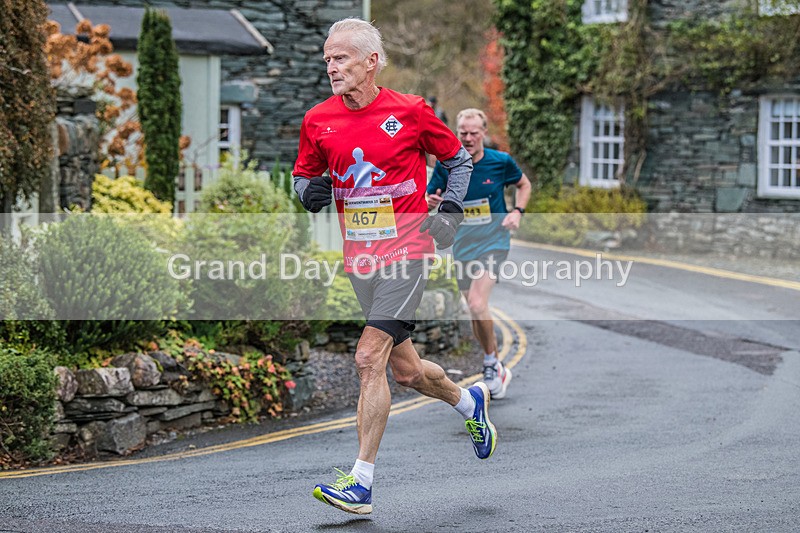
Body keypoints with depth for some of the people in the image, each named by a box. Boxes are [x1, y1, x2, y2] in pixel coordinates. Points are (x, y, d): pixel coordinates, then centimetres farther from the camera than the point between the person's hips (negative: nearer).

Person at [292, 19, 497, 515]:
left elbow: (458, 159, 9)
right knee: (406, 370, 14)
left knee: (370, 358, -16)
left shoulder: (411, 111, -6)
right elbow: (303, 175, 16)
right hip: (361, 259, 5)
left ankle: (361, 483, -13)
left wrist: (451, 211, -2)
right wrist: (311, 193, -7)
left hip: (406, 251, -5)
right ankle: (471, 401, 45)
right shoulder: (318, 120, 2)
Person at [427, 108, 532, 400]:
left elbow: (524, 184, 12)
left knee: (477, 304, -23)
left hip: (494, 241, -4)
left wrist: (517, 212, -5)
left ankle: (491, 363, -2)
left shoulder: (501, 162, -8)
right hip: (463, 244, 4)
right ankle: (496, 371, 30)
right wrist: (431, 202, -21)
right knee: (475, 311, 10)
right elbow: (428, 199, 3)